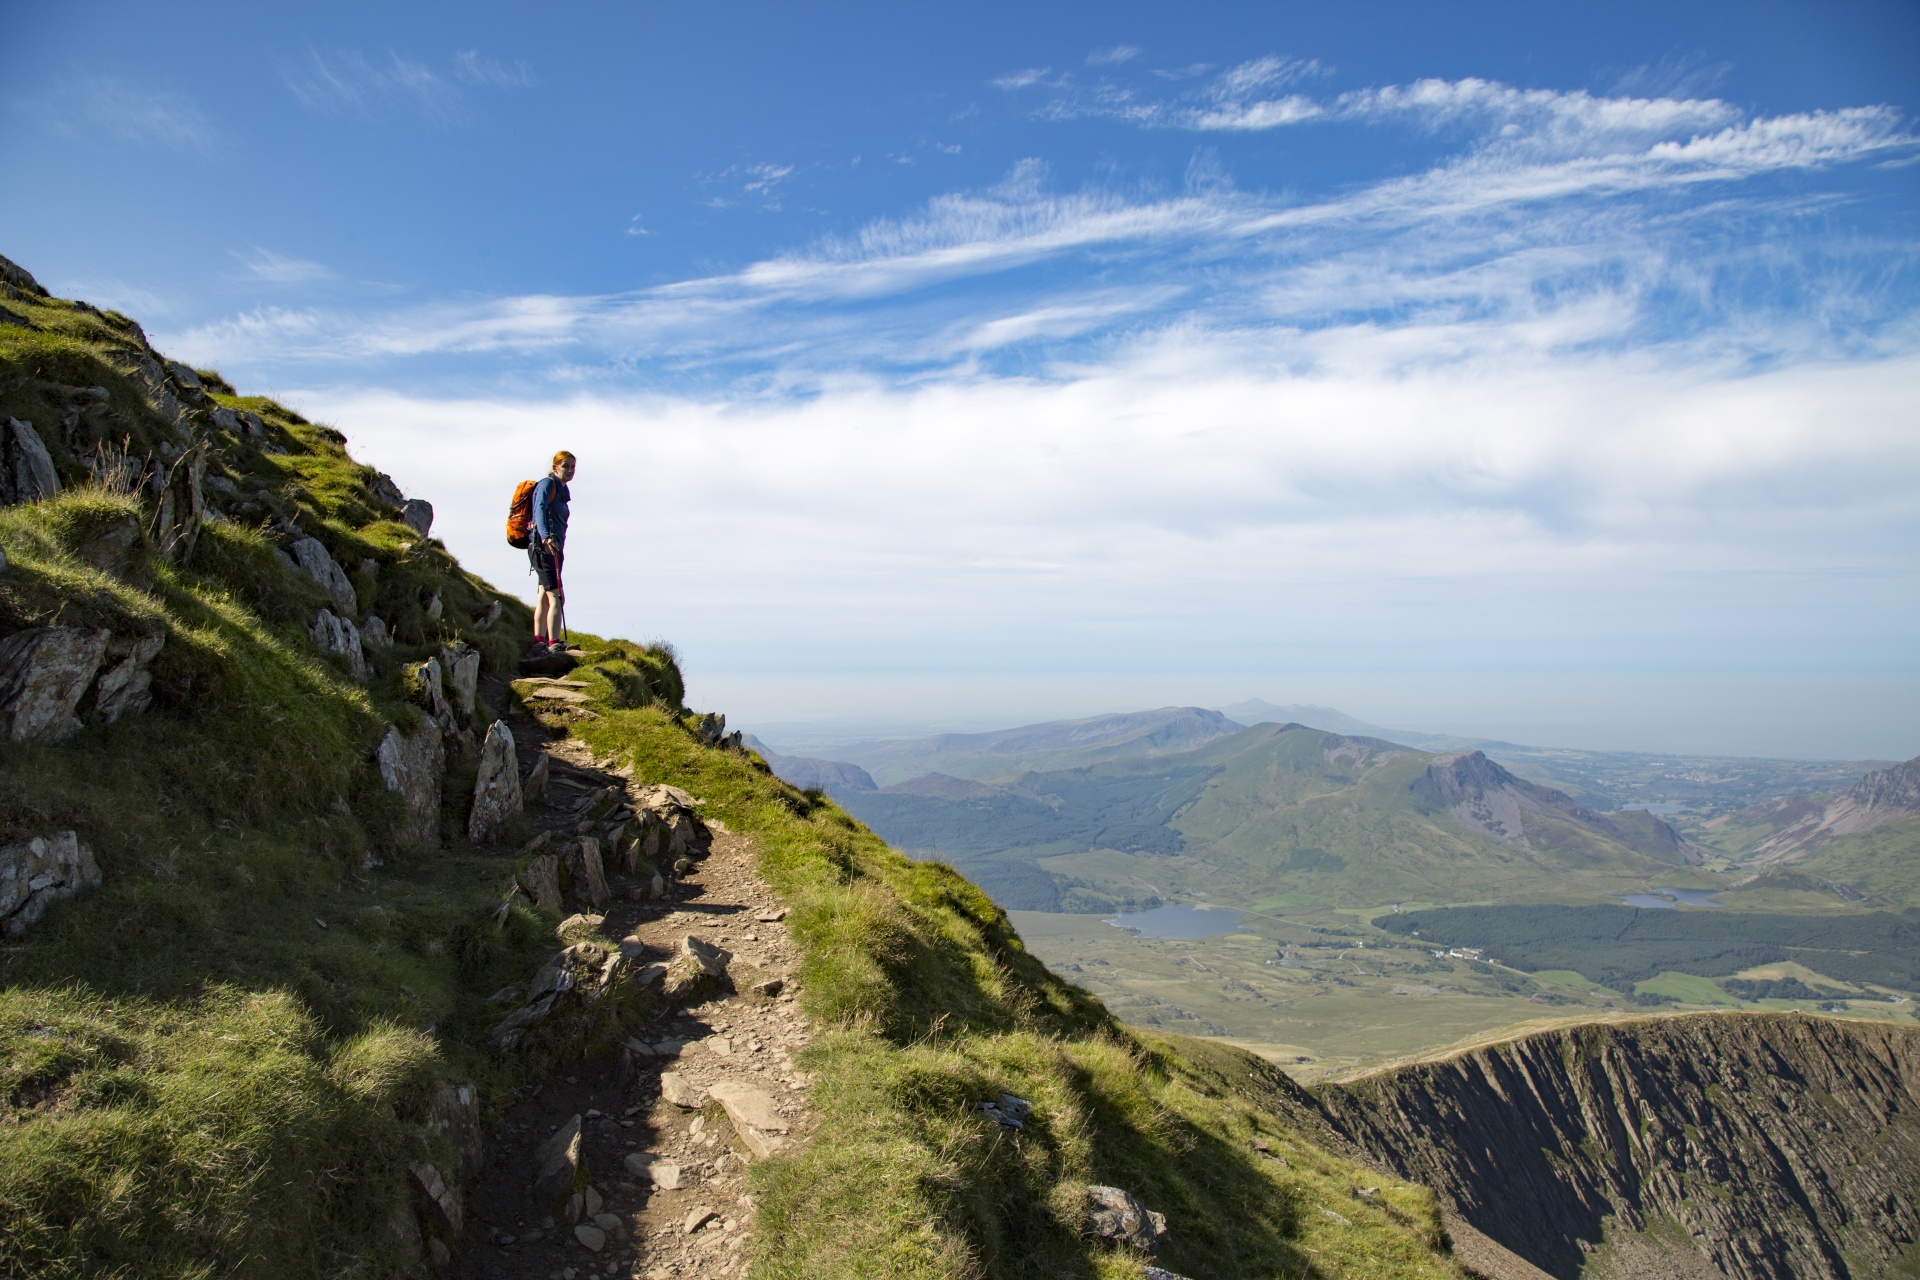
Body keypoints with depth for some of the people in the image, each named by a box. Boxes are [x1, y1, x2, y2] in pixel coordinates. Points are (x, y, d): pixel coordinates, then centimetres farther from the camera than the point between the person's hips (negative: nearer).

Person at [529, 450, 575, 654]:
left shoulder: (562, 490, 21)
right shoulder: (547, 484, -6)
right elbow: (540, 509, -22)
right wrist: (546, 537, -38)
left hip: (554, 547, 9)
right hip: (543, 546, -9)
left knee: (544, 597, 9)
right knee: (557, 597, -15)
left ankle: (539, 644, 13)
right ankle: (555, 644, -20)